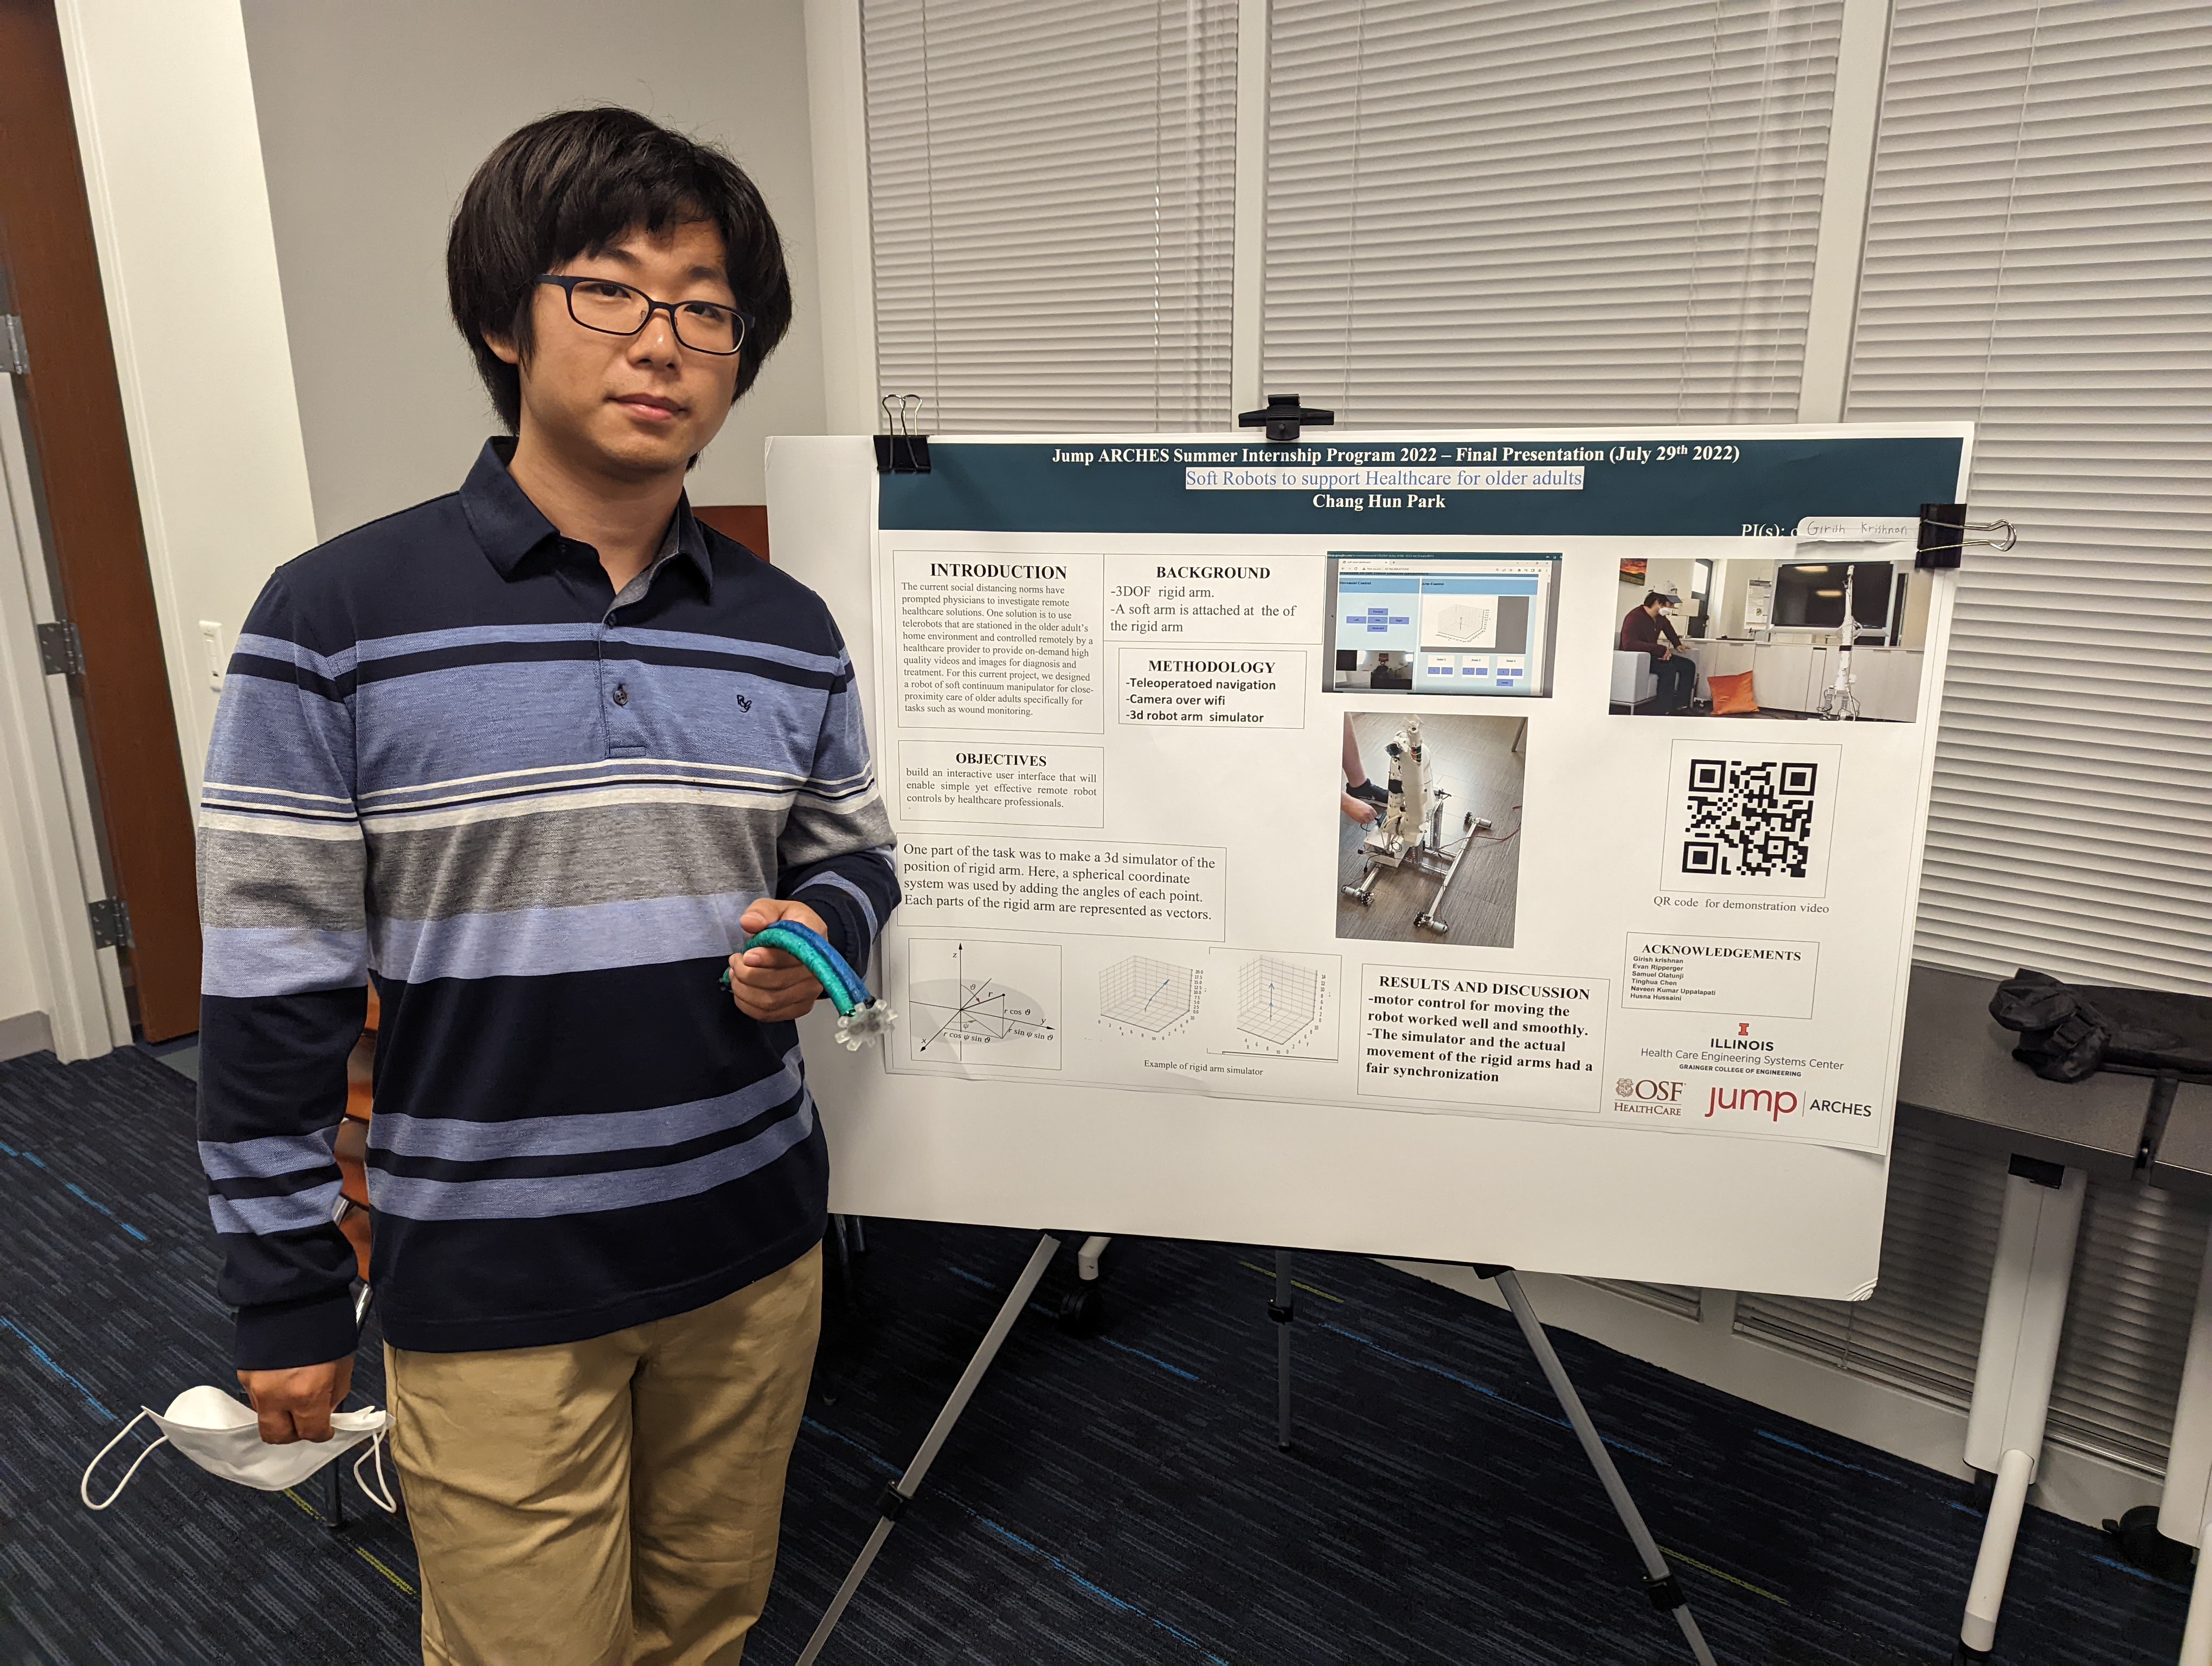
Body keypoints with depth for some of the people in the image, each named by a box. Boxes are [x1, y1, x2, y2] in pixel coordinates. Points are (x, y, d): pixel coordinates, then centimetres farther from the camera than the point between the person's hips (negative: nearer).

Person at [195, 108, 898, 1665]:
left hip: (755, 1243, 4)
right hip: (491, 1283, -3)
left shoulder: (788, 632, 1)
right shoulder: (339, 618, -10)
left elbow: (856, 861, 13)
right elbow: (270, 982, -7)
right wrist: (288, 1293, -3)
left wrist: (820, 936, -11)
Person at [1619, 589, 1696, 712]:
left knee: (1689, 665, -1)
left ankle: (1680, 707, -5)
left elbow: (1668, 628, 32)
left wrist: (1677, 644, 18)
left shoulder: (1661, 618, 4)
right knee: (1669, 668, -30)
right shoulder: (1635, 617, -22)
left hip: (1653, 656, 9)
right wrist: (1661, 650, -37)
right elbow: (1629, 644, -38)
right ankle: (1665, 711, -29)